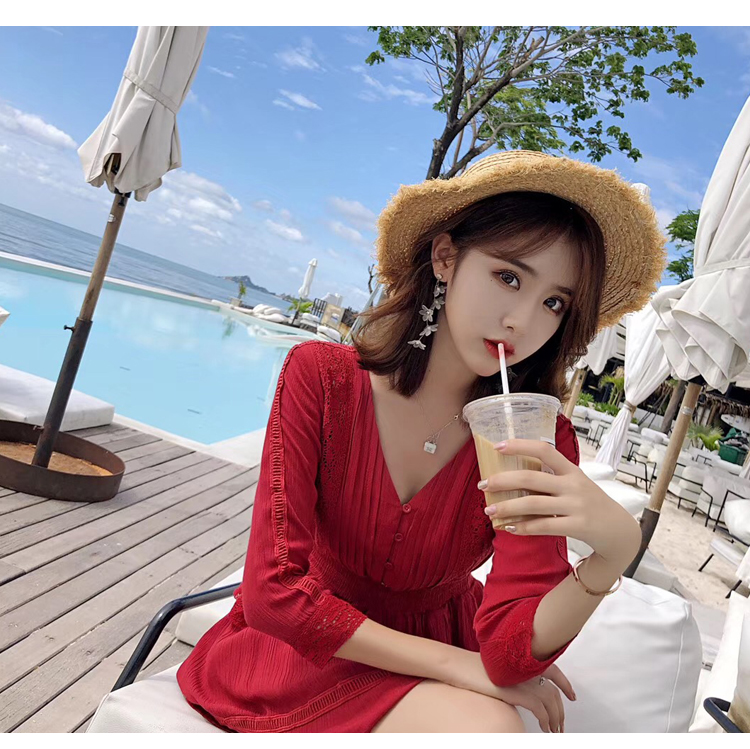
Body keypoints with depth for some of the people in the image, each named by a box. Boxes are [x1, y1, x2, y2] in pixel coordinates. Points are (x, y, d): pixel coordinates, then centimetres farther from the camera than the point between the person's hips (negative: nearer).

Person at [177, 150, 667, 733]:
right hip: (307, 647, -2)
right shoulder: (321, 377, -19)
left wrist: (614, 551, -39)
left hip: (442, 634, 3)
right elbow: (275, 592, -21)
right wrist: (458, 665, -22)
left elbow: (511, 648, -20)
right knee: (484, 728, -26)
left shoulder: (539, 442, -15)